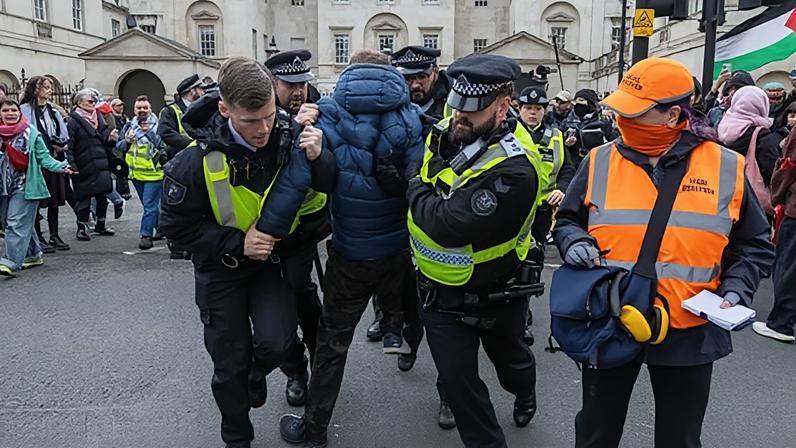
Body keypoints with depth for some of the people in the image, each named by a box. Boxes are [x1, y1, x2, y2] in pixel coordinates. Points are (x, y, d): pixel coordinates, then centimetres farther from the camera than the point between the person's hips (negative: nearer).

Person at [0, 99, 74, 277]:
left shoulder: (31, 132, -5)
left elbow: (43, 156, -5)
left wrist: (61, 167, -19)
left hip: (25, 185, -5)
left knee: (16, 223, -9)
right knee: (23, 222, 14)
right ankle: (33, 255, 27)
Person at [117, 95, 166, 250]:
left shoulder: (157, 125, -6)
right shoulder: (129, 126, 11)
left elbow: (164, 145, -18)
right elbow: (119, 147, 16)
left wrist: (150, 132, -22)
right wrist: (126, 141, -4)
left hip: (153, 172, -6)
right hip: (136, 173, 6)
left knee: (149, 205, -8)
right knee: (151, 204, 19)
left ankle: (146, 235, -4)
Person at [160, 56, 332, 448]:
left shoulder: (289, 139, -17)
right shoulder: (198, 159, -23)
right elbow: (177, 225, -13)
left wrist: (317, 159, -29)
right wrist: (236, 244, -24)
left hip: (272, 260, 1)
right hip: (221, 270, -1)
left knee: (275, 342, -18)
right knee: (230, 365, 8)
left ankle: (257, 374, 22)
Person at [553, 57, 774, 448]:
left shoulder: (726, 168, -4)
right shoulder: (599, 162, -3)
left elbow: (754, 246, 5)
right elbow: (567, 220, 8)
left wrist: (735, 292, -10)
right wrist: (574, 243, -14)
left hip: (690, 334, 0)